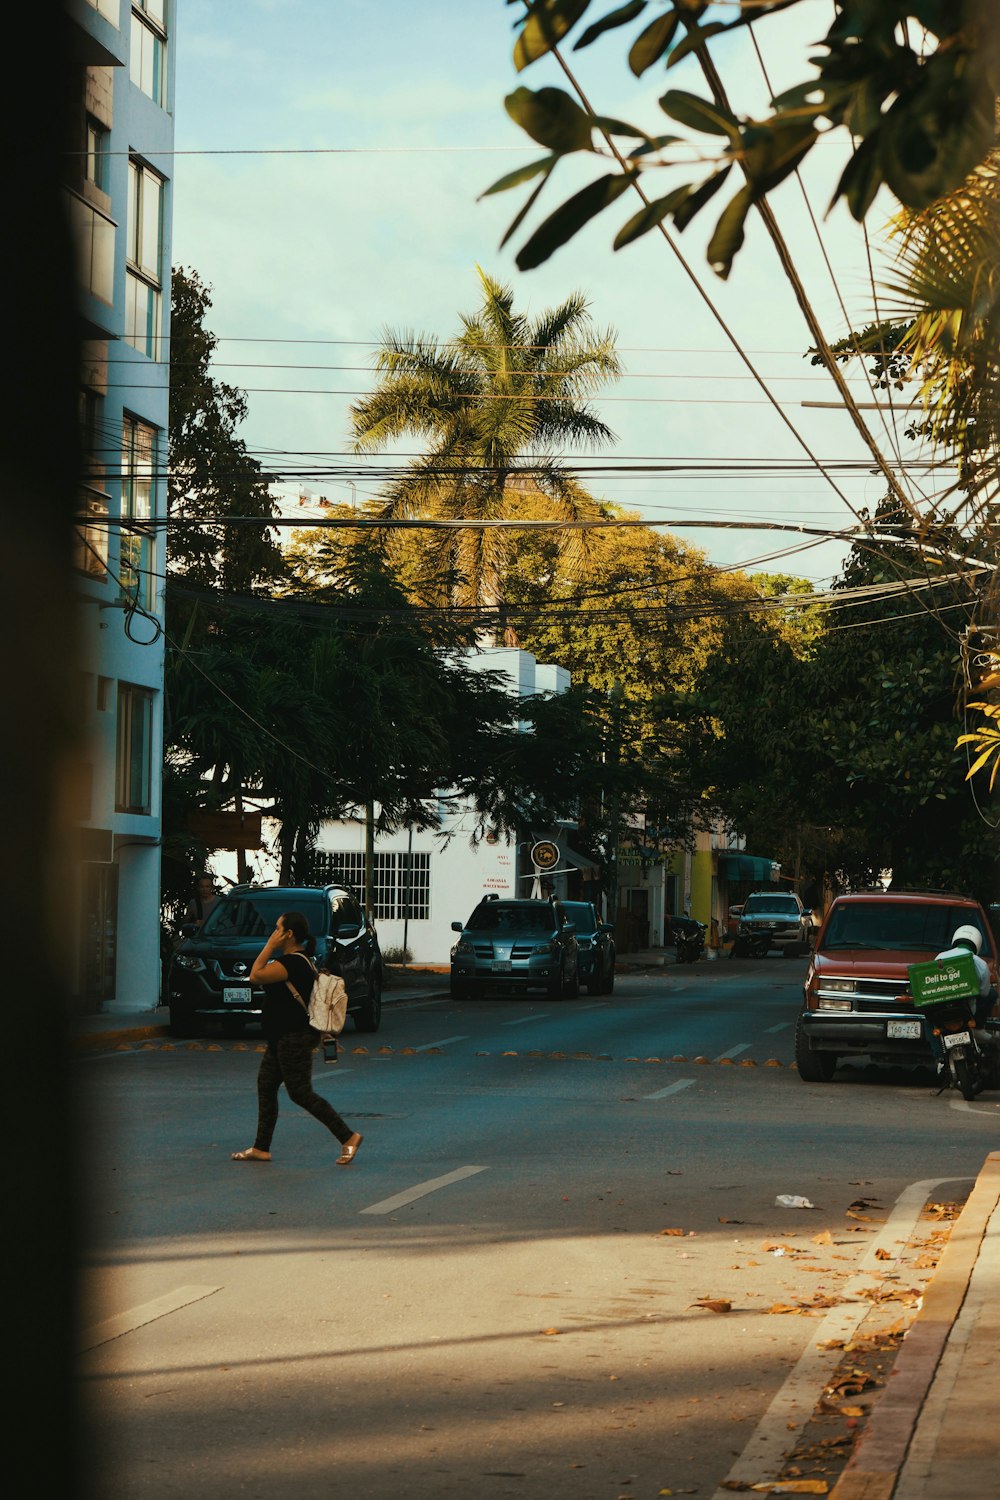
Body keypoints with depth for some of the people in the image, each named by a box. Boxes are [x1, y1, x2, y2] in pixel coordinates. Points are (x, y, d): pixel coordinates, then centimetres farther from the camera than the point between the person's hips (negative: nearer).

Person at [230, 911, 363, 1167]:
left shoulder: (293, 963, -21)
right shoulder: (298, 960, 13)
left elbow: (255, 976, -23)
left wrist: (270, 946, -17)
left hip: (293, 1039, -11)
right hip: (281, 1038, 11)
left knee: (300, 1093, -8)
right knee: (266, 1086, 11)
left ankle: (348, 1137, -5)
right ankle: (261, 1148, 15)